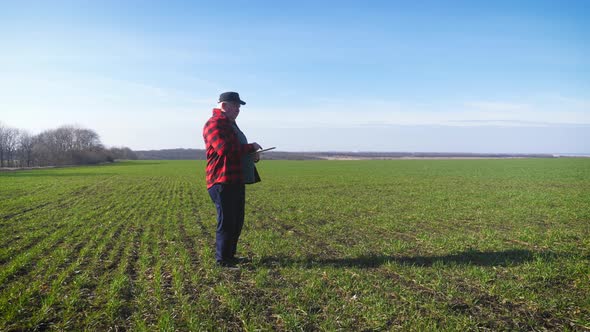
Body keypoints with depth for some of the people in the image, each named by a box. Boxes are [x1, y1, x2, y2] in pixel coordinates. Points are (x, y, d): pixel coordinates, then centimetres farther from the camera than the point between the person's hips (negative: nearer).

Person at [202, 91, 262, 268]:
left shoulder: (230, 123, 22)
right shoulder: (215, 123, -11)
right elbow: (225, 149, -25)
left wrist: (252, 154, 10)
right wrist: (251, 147, -14)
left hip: (236, 181, 10)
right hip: (223, 182, -10)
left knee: (237, 221, 14)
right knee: (227, 222, -5)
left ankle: (230, 255, 25)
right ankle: (222, 260, 6)